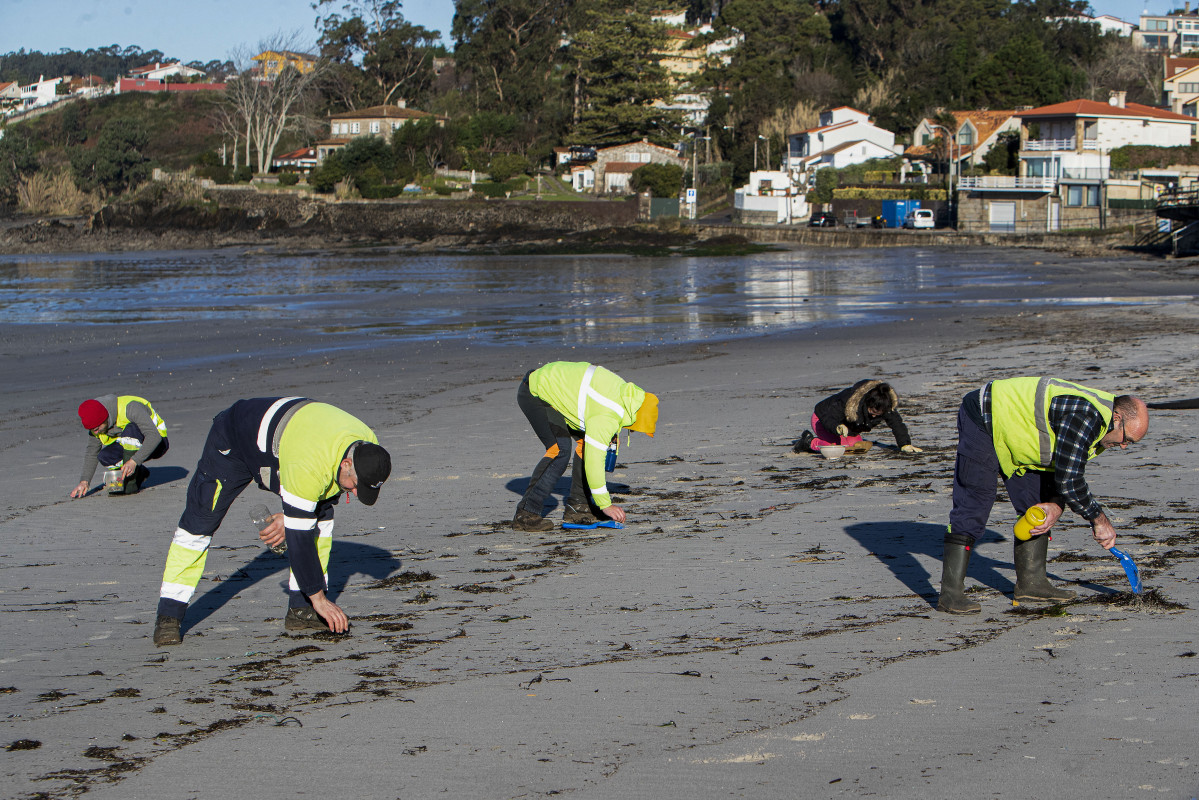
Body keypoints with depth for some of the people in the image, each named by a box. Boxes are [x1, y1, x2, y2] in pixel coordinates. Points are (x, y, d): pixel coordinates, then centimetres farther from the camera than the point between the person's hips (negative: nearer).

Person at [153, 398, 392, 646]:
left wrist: (290, 517, -8)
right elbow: (298, 536, -36)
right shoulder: (309, 466, -43)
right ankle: (168, 617, -4)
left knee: (321, 515, -5)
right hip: (232, 443, -7)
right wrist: (319, 598, -31)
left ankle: (301, 609, -2)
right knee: (199, 524, -11)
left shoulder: (367, 447, -20)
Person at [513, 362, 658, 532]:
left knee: (586, 441, 5)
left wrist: (609, 436, 5)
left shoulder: (623, 389, 0)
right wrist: (605, 505, -19)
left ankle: (577, 506, 9)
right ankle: (526, 513, -17)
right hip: (533, 394, -10)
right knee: (560, 449, -20)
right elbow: (593, 460, -26)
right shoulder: (607, 417, -27)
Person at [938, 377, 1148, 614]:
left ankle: (1031, 582, 12)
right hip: (982, 422, -10)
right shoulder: (1083, 416, -29)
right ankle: (951, 594, -16)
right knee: (973, 507, -15)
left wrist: (1056, 505, -10)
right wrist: (1100, 520, -17)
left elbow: (1068, 472, 9)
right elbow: (1068, 481, -29)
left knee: (1036, 506, 7)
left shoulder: (1097, 421, 3)